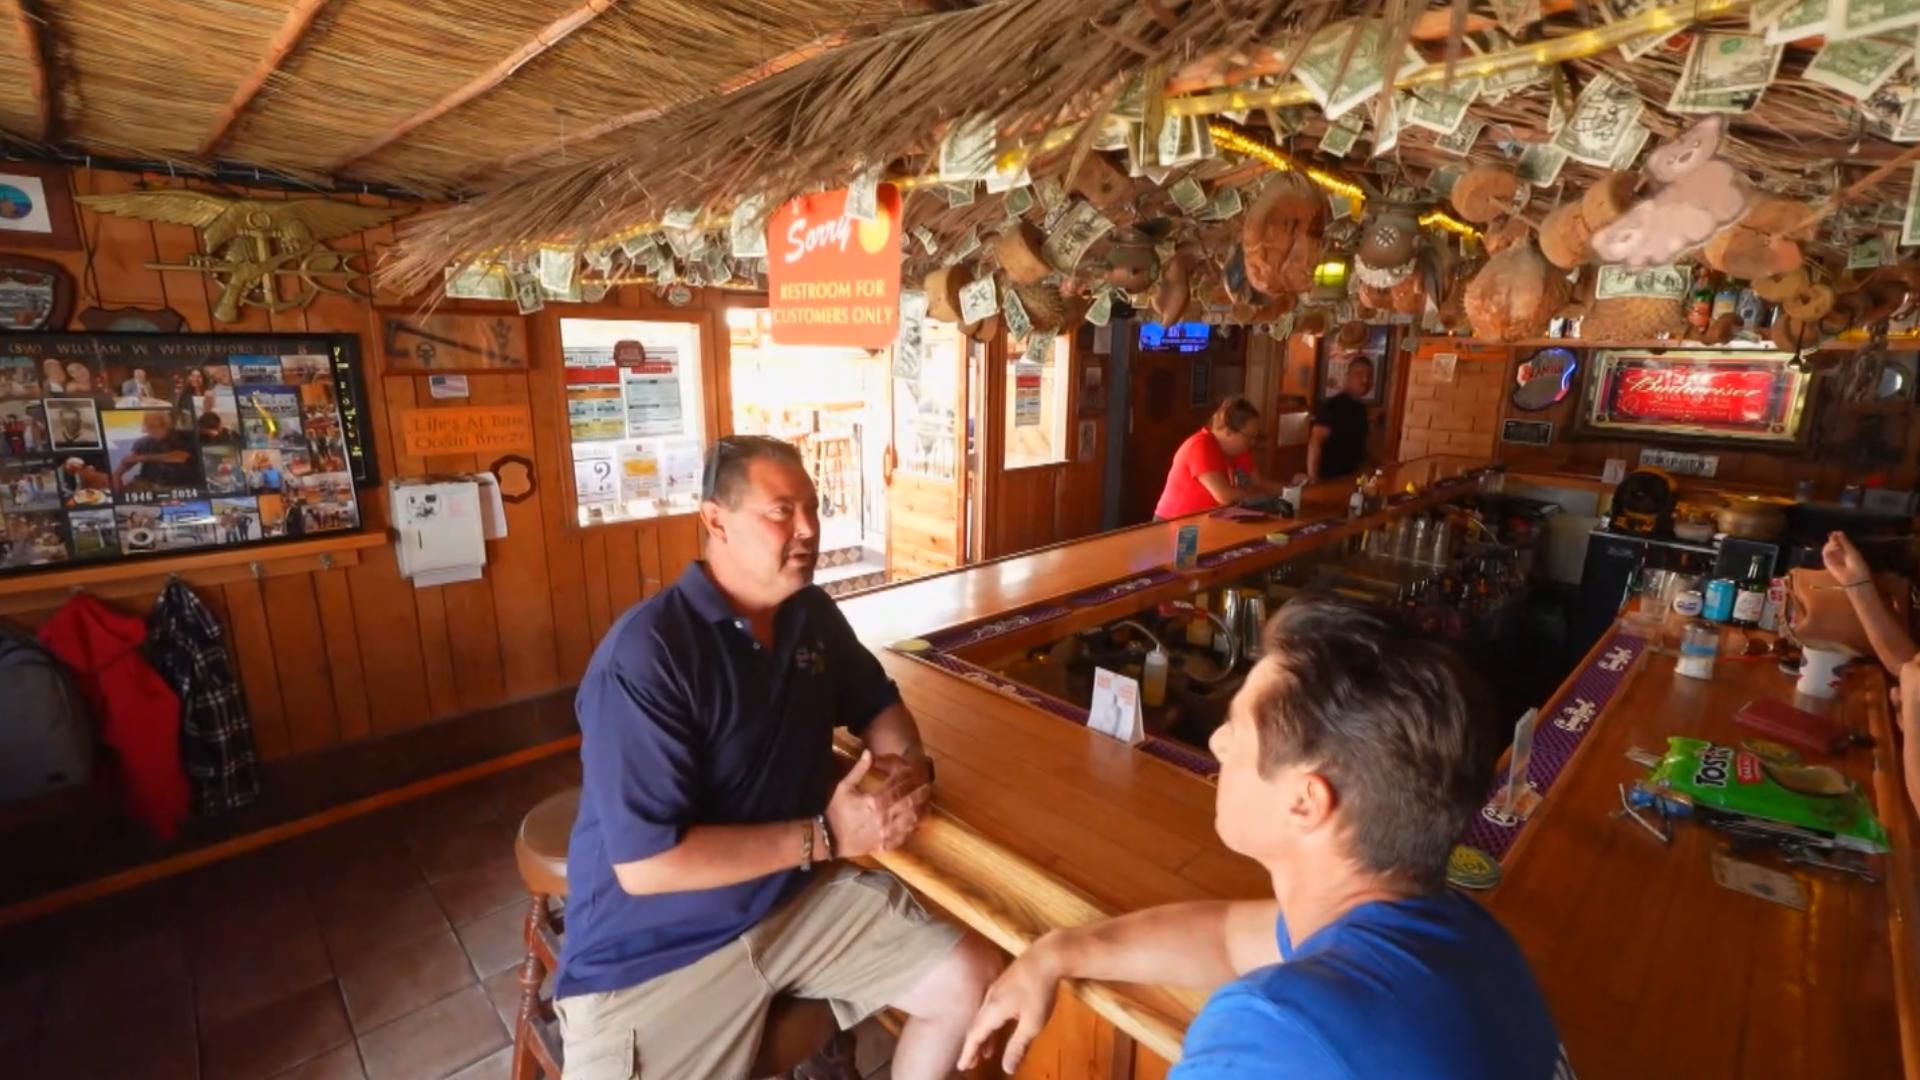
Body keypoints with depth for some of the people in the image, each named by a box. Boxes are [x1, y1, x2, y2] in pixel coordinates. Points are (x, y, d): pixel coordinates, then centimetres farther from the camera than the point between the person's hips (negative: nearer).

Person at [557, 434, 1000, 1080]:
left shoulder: (813, 614, 0)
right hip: (655, 951, -5)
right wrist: (826, 836, -22)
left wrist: (908, 764, -8)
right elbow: (645, 863, -24)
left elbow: (877, 705, 15)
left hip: (800, 900, 5)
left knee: (973, 978, -4)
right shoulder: (643, 657, -22)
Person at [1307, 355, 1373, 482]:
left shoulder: (1361, 408, 11)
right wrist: (1312, 478, -31)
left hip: (1350, 477, 8)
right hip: (1327, 478, -8)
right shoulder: (1332, 405, -15)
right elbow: (1315, 442, -24)